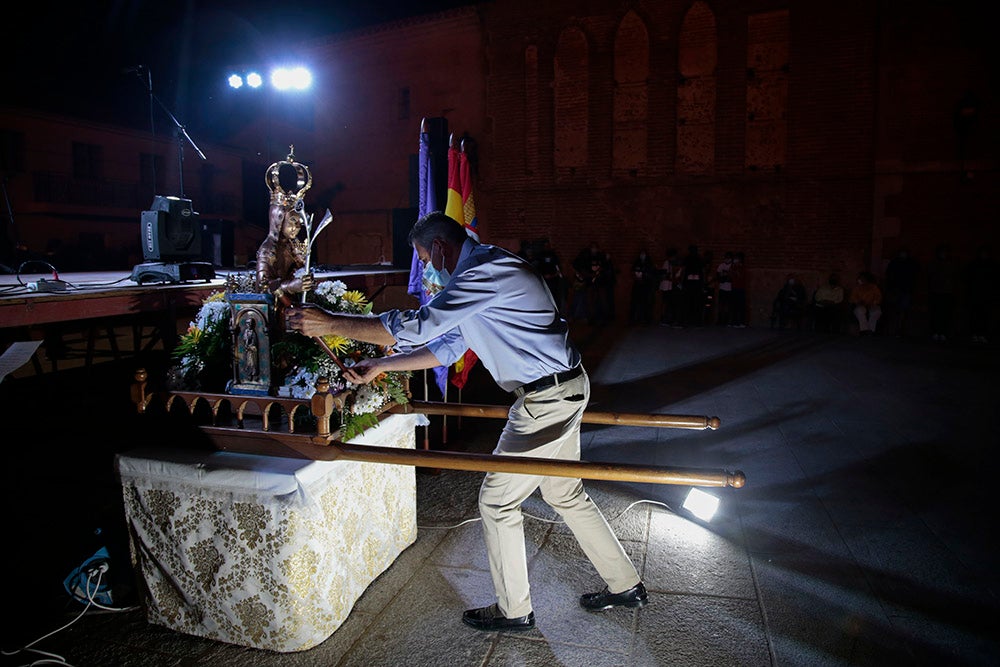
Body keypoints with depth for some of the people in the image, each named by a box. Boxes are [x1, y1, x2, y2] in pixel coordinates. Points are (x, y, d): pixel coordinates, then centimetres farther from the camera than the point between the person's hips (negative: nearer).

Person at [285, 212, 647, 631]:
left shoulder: (485, 272, -20)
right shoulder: (481, 273, 14)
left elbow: (416, 328, -26)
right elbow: (447, 346, 17)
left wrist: (330, 323, -19)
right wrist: (379, 367, 14)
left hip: (547, 398, -10)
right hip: (562, 390, 10)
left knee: (497, 499, 2)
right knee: (566, 494, 20)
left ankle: (513, 611, 20)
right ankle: (625, 585, 34)